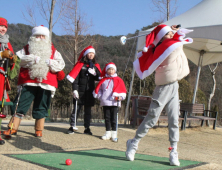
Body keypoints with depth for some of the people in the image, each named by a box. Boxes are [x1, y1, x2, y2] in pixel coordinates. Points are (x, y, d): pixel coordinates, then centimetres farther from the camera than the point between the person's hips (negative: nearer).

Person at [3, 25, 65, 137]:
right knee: (20, 105, -3)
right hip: (28, 83, 0)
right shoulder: (27, 48, 14)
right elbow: (18, 59, -2)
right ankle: (13, 128, 3)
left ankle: (39, 130, 15)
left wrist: (49, 62, -14)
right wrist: (32, 59, -15)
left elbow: (61, 64, 3)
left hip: (45, 84, 1)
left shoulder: (53, 51, 14)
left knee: (41, 107, 6)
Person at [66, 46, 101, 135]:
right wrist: (75, 90, -12)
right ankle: (72, 126, 3)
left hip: (89, 92, 4)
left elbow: (99, 78, 12)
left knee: (88, 110, 8)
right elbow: (75, 78, -3)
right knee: (76, 108, -3)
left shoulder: (96, 66, 14)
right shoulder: (80, 65, 1)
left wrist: (95, 73, -9)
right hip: (80, 91, -3)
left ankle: (87, 128, 13)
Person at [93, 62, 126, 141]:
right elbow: (99, 89, 18)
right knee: (107, 118, 8)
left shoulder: (118, 80, 5)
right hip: (105, 102, 3)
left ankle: (114, 133, 5)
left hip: (114, 103, -3)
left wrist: (120, 97, -11)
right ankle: (108, 133, 15)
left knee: (114, 118, -2)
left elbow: (122, 90, 4)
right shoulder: (103, 80, 10)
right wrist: (100, 96, 3)